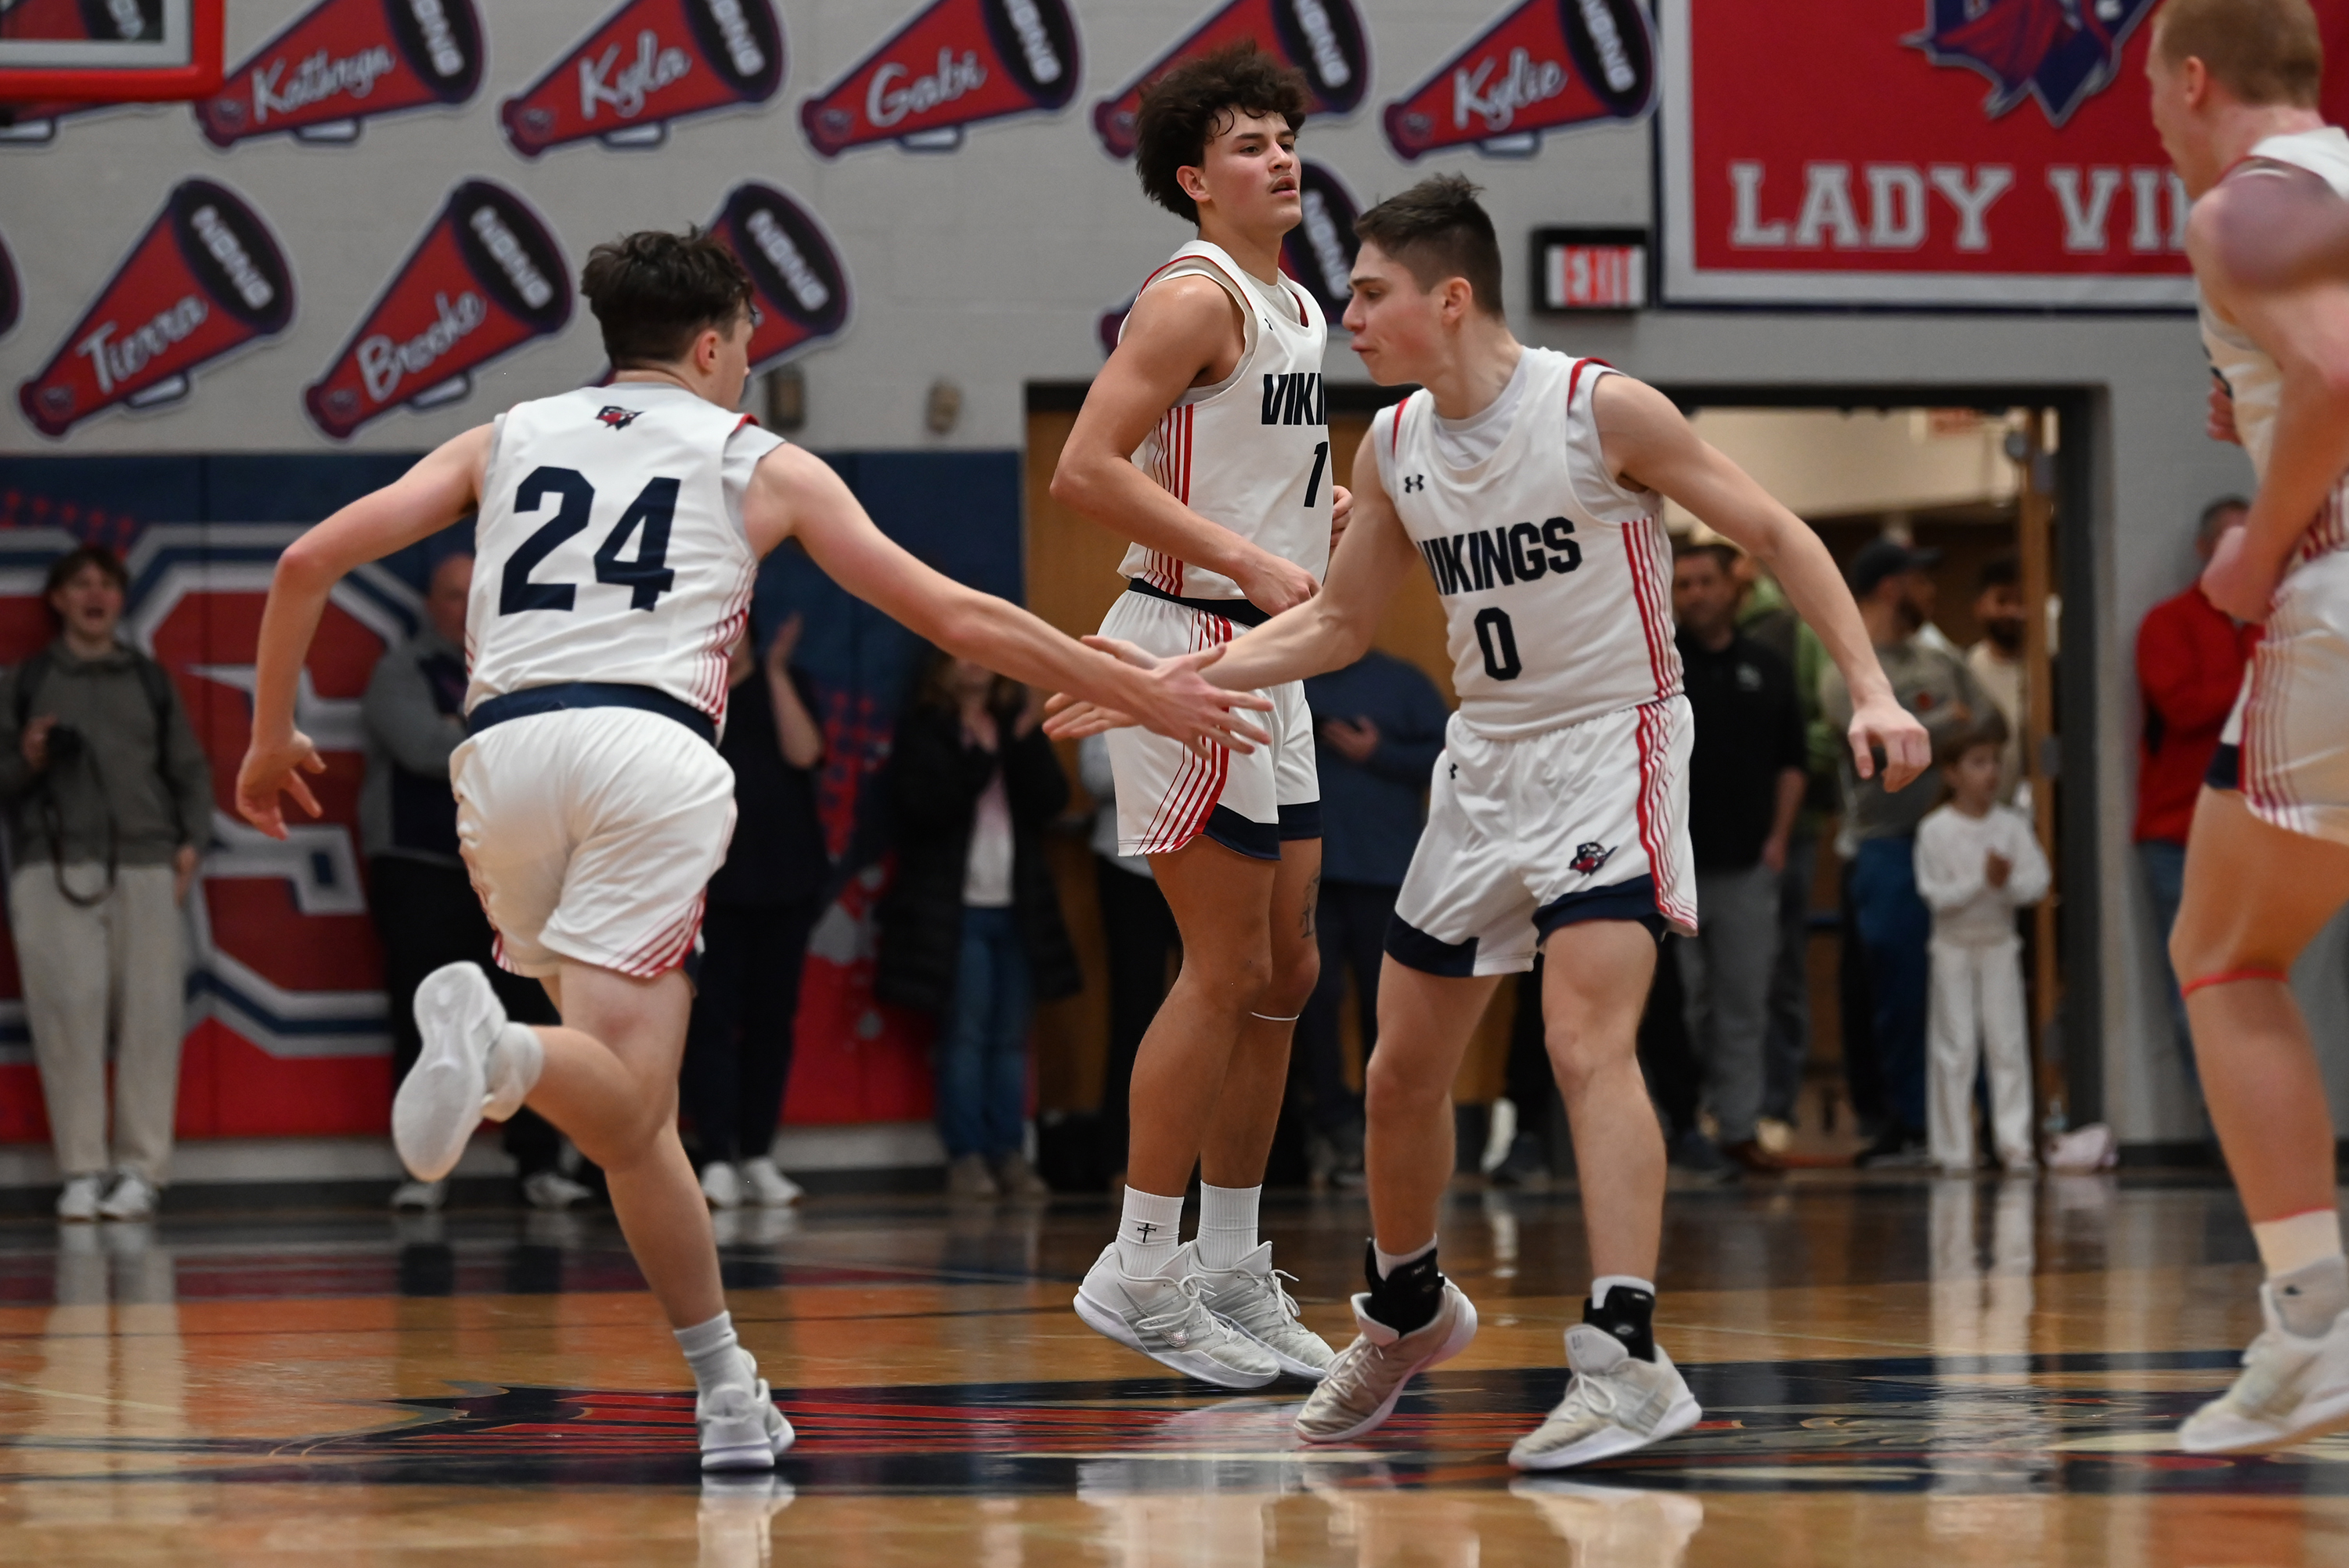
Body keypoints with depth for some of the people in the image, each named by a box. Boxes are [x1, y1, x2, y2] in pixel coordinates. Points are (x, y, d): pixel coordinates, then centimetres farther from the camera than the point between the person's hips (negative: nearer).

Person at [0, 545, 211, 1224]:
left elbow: (189, 771, 17)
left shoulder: (151, 681, 19)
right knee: (69, 1010, -10)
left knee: (150, 1015, -6)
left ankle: (140, 1170, -2)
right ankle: (81, 1170, -6)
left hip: (145, 868, 1)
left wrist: (192, 842, 4)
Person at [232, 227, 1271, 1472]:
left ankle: (727, 1390, 11)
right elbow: (959, 618, 19)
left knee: (631, 1109, 15)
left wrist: (270, 736, 28)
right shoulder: (759, 465, 20)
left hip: (502, 751, 4)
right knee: (620, 1108, -11)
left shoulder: (506, 440, 26)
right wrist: (1143, 694, 27)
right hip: (649, 748, -3)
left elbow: (311, 561, 17)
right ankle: (498, 1048, -43)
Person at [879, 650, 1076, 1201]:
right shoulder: (923, 728, 2)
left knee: (1011, 1037, 3)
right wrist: (978, 758, -15)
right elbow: (923, 806, -11)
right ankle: (966, 1156, -5)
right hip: (954, 907, -4)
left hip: (1017, 907, 4)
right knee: (965, 1034, -7)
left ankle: (1010, 1155, 5)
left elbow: (1050, 802, 1)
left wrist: (1026, 745, -12)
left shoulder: (1019, 724, 13)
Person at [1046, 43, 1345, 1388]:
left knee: (1284, 971, 11)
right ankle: (1140, 1271, -3)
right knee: (1227, 970, -9)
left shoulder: (1298, 311, 16)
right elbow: (1087, 470, -21)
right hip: (1188, 645, -10)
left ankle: (1231, 1269, 18)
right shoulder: (1194, 296, -13)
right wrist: (1247, 561, -25)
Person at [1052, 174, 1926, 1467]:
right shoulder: (1394, 446, 3)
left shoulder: (1601, 410, -15)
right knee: (1404, 1070, 12)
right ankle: (1405, 1312, 37)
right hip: (1485, 763, 7)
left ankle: (1626, 1356, -27)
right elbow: (1338, 623, 15)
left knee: (1585, 1041, -24)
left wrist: (1869, 690, -18)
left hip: (1614, 747, -7)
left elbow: (1773, 535, -9)